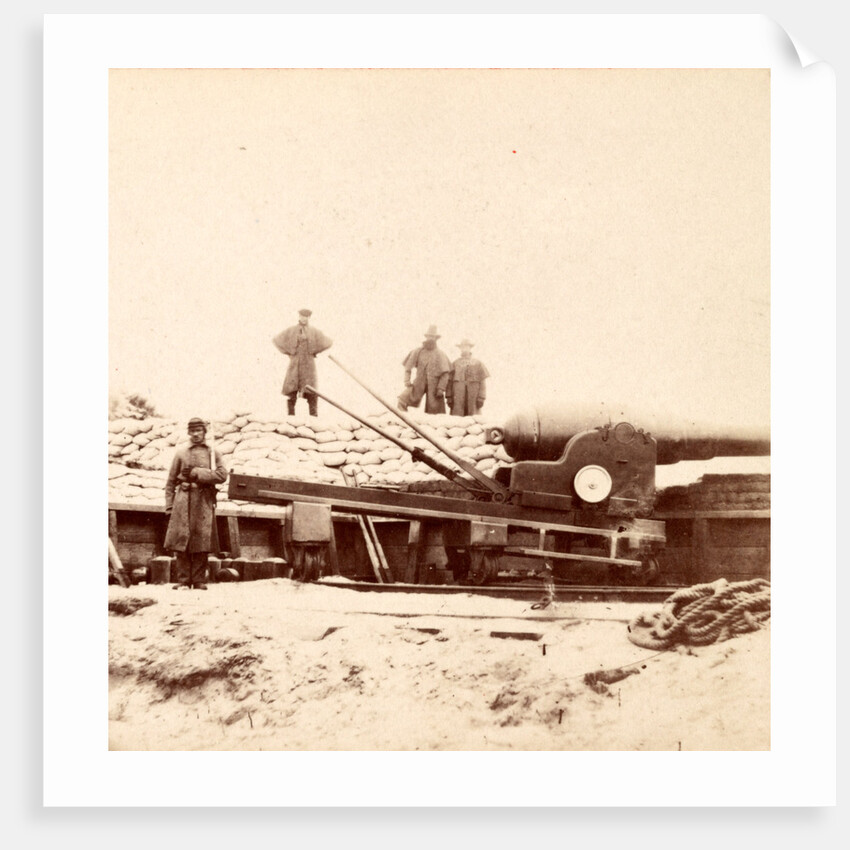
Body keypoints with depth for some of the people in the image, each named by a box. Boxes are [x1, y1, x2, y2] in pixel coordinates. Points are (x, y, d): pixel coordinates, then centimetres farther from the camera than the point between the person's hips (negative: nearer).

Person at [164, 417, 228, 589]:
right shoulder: (180, 453, 12)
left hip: (204, 502, 0)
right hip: (183, 500, 0)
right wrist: (169, 506, 3)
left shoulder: (213, 453, 12)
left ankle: (199, 580, 3)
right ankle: (183, 580, 1)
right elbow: (171, 482, 11)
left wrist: (196, 473, -9)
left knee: (201, 542, -2)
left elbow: (222, 475, -3)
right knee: (180, 541, -5)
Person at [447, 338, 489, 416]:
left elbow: (483, 382, 7)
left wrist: (481, 398, -2)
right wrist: (449, 397, 1)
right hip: (457, 399, 0)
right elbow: (449, 381, 8)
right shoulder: (455, 364, 10)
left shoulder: (478, 364, 9)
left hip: (473, 398, 0)